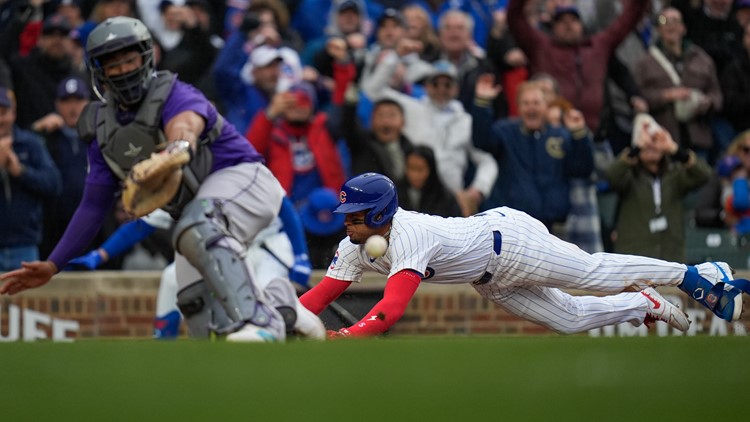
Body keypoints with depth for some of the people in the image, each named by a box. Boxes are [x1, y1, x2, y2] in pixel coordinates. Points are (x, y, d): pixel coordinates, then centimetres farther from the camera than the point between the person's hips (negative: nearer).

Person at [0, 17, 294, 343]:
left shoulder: (173, 95, -16)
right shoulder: (103, 131, 5)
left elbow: (185, 123, -43)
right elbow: (94, 206, 11)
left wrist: (180, 144, -69)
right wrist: (53, 265, 7)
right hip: (197, 207, 9)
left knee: (198, 232, -38)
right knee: (195, 303, -3)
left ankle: (258, 323, -48)